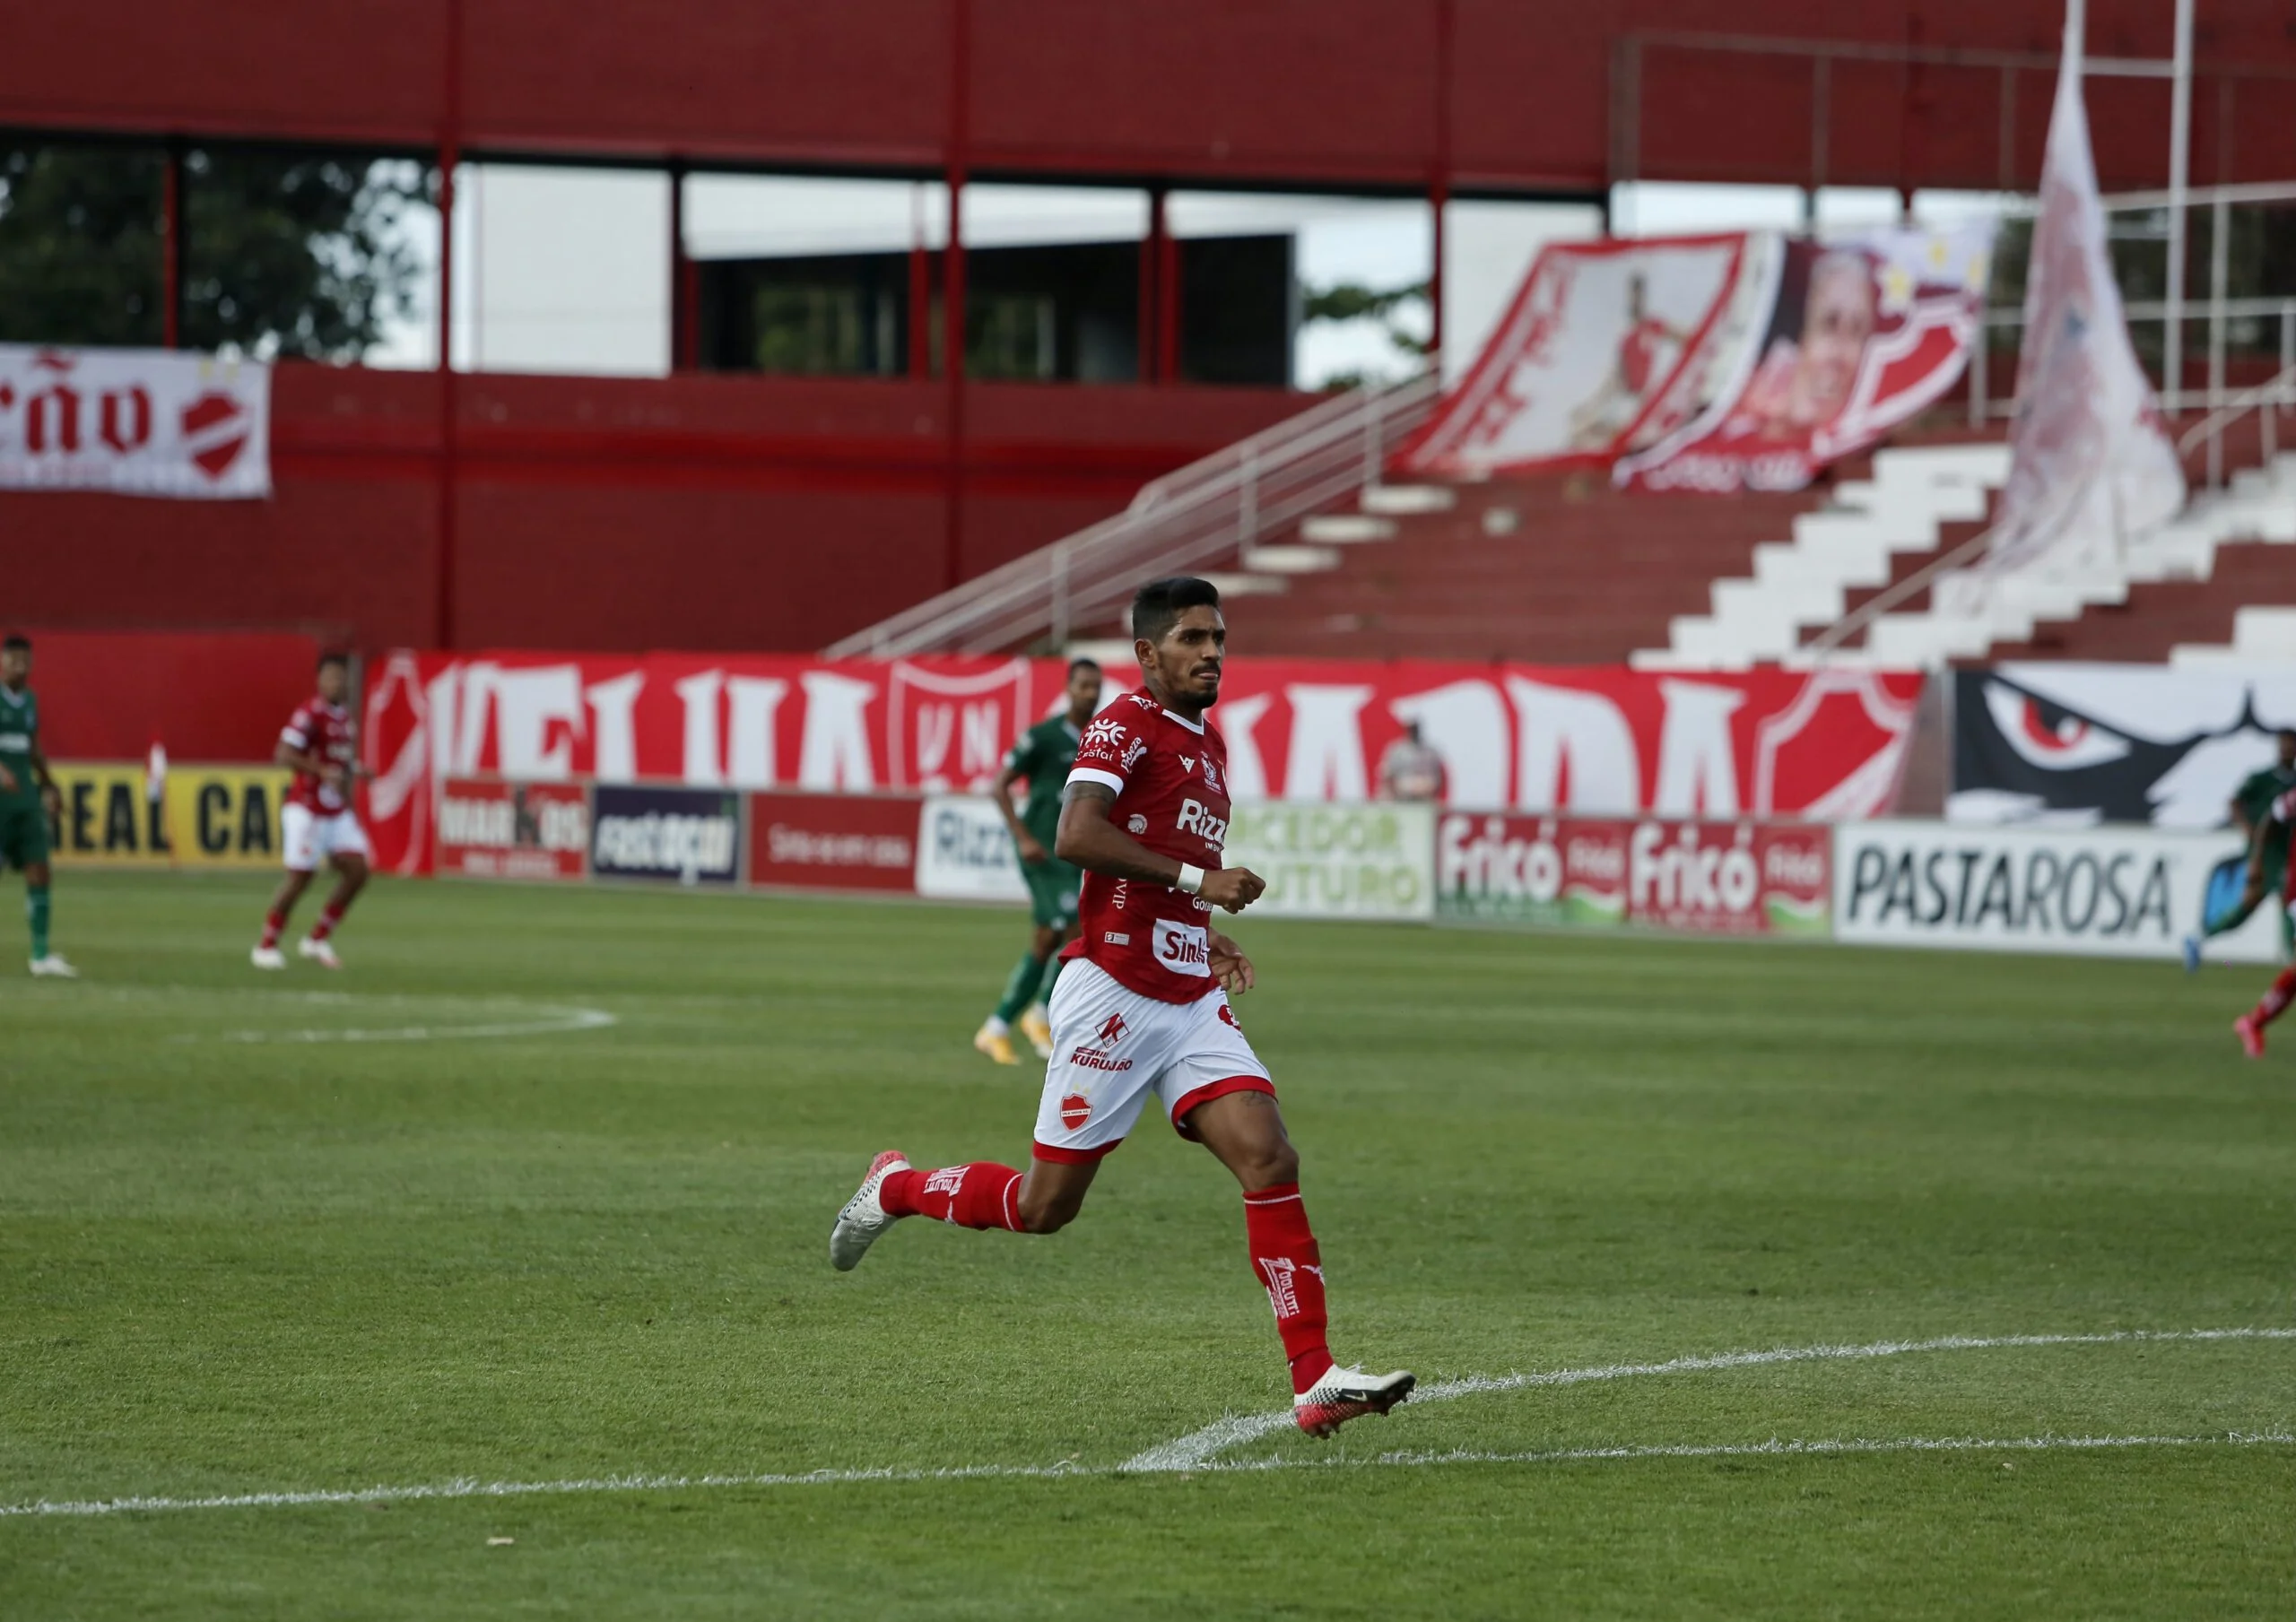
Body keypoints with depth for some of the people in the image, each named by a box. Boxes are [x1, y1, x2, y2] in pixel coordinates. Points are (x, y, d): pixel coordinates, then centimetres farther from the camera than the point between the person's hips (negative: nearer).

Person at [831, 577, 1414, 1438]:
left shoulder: (1208, 742, 18)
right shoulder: (1126, 724, -9)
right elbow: (1076, 835, -25)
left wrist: (1207, 938, 16)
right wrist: (1196, 881, -23)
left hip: (1191, 1003, 7)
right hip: (1113, 998, -7)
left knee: (1269, 1158, -11)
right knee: (1045, 1204, 1)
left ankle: (1314, 1381, -14)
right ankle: (896, 1188, 29)